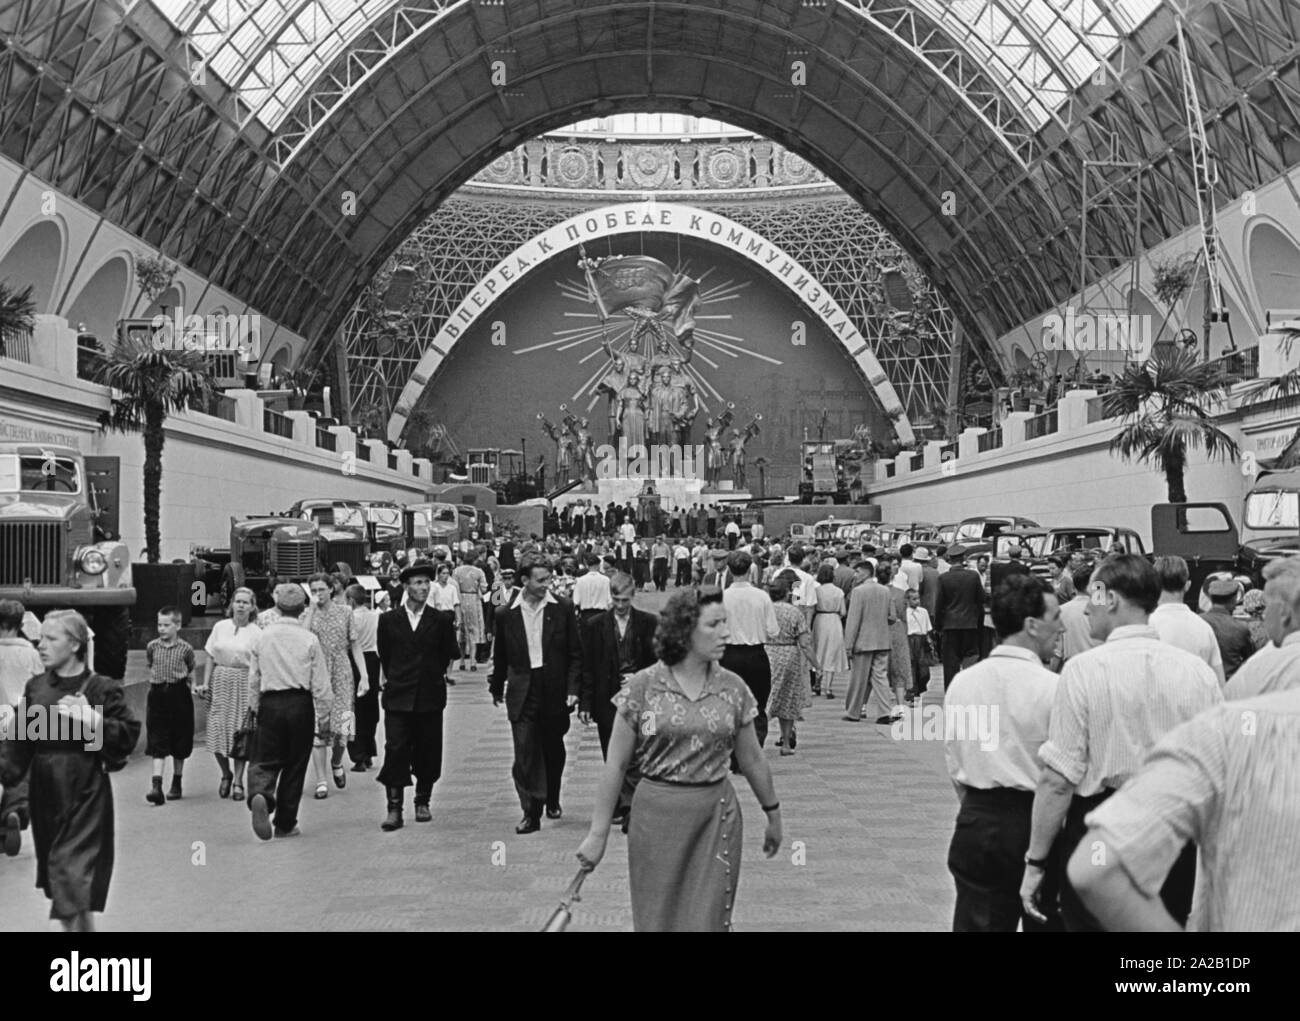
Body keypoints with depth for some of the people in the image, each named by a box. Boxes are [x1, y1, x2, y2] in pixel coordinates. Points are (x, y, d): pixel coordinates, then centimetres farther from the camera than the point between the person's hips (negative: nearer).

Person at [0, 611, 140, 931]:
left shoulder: (102, 689, -6)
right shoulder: (35, 687, 7)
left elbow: (130, 733, -7)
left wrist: (93, 719, -19)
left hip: (84, 795, -5)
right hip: (45, 794, 5)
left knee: (74, 881, -9)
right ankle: (81, 924, 31)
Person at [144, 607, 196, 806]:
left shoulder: (185, 648, -4)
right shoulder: (152, 647, 1)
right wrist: (156, 679, 8)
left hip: (179, 694, -1)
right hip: (157, 695, 1)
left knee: (179, 744, 10)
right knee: (157, 744, -7)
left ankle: (176, 783, 24)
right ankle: (156, 786, -13)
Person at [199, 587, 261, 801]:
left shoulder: (256, 633, -2)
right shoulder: (220, 627, 6)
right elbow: (211, 658, 10)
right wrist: (205, 683, 1)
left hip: (244, 684, -2)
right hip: (220, 681, 2)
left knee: (240, 732, -2)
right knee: (217, 730, -2)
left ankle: (238, 781, 10)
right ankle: (226, 774, 22)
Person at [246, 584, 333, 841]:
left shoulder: (262, 638, 3)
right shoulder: (310, 640, -3)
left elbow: (254, 679, 9)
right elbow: (321, 684, -2)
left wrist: (256, 709, 21)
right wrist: (324, 716, 6)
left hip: (269, 704, 1)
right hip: (300, 704, -1)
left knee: (266, 760, 4)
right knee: (295, 764, 9)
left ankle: (260, 795, -29)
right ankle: (285, 824, 15)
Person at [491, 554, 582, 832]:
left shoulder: (562, 611, -2)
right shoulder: (507, 616, 0)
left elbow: (575, 655, 0)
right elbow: (500, 657, 11)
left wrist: (573, 689, -7)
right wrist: (497, 688, 17)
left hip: (555, 693, 1)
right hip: (522, 694, -1)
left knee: (553, 750, 14)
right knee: (525, 754, -6)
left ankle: (552, 800, 35)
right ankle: (531, 812, -1)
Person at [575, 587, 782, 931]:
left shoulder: (733, 689, 1)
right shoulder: (643, 687, -7)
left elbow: (751, 758, 12)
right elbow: (616, 765, -3)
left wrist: (773, 814, 19)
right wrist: (598, 833, -3)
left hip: (717, 818, 2)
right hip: (657, 817, -1)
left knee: (709, 918, 3)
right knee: (657, 918, 8)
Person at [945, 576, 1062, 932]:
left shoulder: (961, 682, 2)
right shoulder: (1053, 688, -12)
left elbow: (955, 768, 9)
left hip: (976, 823, 4)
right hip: (1039, 824, -4)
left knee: (976, 922, 10)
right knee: (1047, 921, 11)